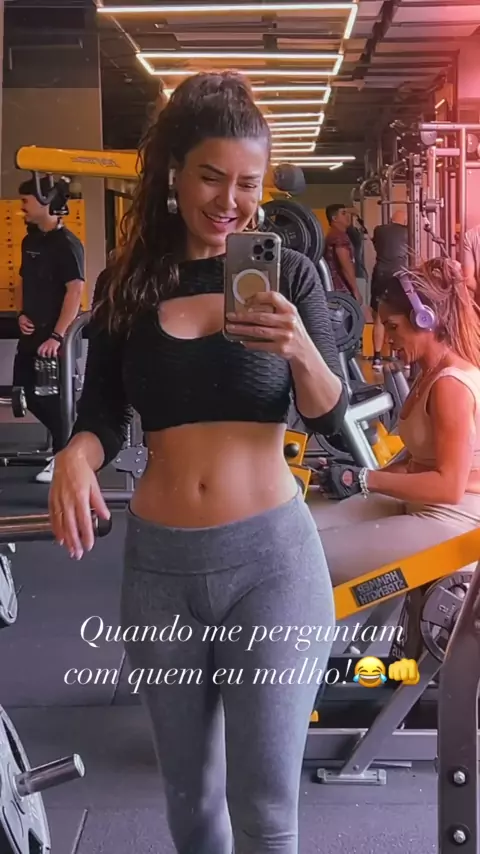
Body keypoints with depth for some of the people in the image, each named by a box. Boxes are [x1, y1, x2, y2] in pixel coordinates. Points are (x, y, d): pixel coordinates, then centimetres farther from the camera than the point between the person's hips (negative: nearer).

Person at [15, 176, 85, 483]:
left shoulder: (67, 243, -14)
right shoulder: (30, 241, 11)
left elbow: (76, 290, -20)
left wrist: (57, 336, -25)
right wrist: (23, 314, 5)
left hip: (54, 334, -8)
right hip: (32, 331, 8)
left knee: (54, 394, -1)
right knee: (25, 391, 11)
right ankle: (67, 437, 28)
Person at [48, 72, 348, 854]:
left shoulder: (289, 274, -1)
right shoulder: (127, 285, 3)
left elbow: (333, 419, -5)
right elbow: (102, 417, 3)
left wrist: (301, 349, -26)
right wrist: (76, 456, -21)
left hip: (272, 555, -2)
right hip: (158, 561, 2)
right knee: (189, 791, 17)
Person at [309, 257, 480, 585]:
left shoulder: (451, 383, -18)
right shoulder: (430, 374, 12)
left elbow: (449, 485, -23)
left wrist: (366, 480, -21)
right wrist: (366, 476, -1)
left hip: (450, 518, -10)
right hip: (418, 506, 10)